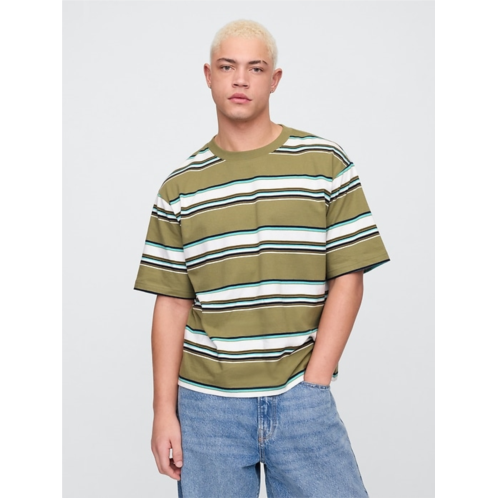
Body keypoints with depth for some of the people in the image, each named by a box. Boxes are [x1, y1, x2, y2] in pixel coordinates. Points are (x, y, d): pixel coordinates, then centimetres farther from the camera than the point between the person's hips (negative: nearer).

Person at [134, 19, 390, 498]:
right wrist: (164, 409, 0)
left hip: (301, 400, -1)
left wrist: (315, 379, -7)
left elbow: (348, 277, 0)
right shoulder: (180, 187, 6)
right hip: (206, 404, 1)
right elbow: (171, 303, 4)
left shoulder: (327, 164, 2)